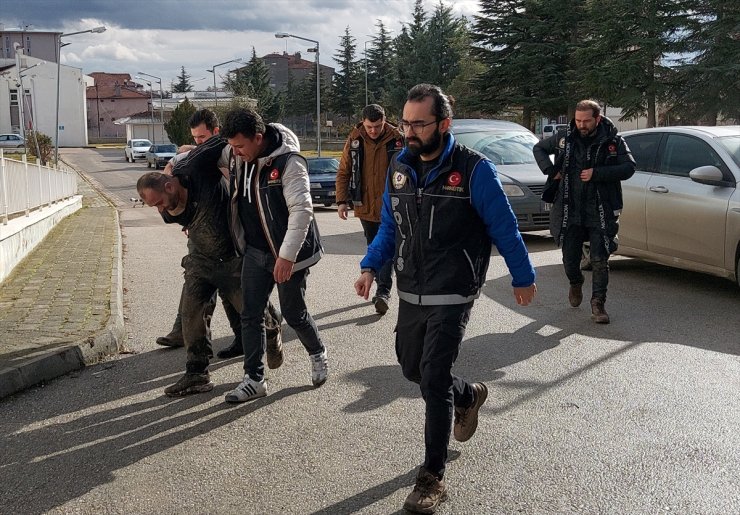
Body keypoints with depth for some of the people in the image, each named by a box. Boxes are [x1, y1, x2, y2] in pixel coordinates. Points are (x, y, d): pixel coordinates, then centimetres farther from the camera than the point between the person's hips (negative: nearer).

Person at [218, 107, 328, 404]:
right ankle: (254, 379, 15)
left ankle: (318, 355, 36)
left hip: (288, 254, -6)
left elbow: (301, 210, -27)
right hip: (255, 251, 6)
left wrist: (287, 256, -29)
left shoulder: (288, 161, -23)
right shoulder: (235, 156, -2)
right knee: (250, 315, 4)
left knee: (293, 314, 8)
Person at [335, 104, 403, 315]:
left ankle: (384, 291, -5)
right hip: (365, 206, 4)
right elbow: (343, 172, 4)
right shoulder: (354, 140, -3)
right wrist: (342, 200, -3)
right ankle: (381, 286, 31)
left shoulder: (396, 139, -9)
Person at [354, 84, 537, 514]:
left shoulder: (474, 170, -14)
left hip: (452, 296, -6)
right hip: (411, 293, 6)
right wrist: (371, 267, -2)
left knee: (434, 380, -8)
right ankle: (468, 397, 49)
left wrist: (524, 278, 0)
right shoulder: (399, 168, 3)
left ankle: (433, 478, 6)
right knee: (412, 367, 18)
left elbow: (504, 228, -7)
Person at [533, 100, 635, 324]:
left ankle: (598, 304, 6)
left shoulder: (613, 141, -2)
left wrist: (596, 173, -19)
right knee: (570, 258, 10)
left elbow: (628, 167, -10)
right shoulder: (564, 138, 4)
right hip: (569, 210, 2)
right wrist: (550, 170, 1)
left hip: (600, 211, -2)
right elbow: (539, 148, 17)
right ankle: (575, 284, 42)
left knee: (600, 260, -4)